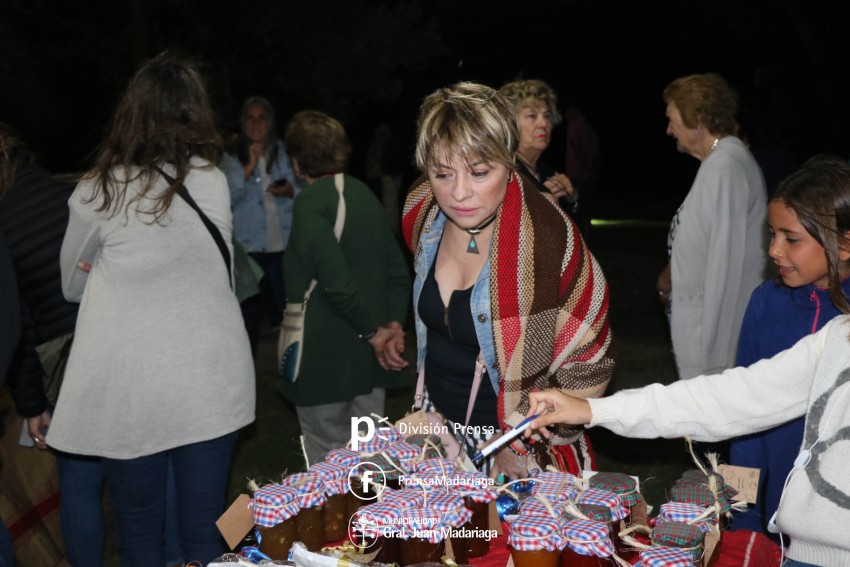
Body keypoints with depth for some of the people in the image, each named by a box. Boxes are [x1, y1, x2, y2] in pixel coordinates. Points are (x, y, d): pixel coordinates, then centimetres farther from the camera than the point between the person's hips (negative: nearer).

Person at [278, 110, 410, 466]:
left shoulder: (311, 201, -14)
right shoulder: (366, 195, 10)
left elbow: (335, 279, -25)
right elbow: (398, 273, 10)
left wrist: (373, 331, -15)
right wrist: (393, 324, 3)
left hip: (325, 360, -7)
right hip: (368, 360, 7)